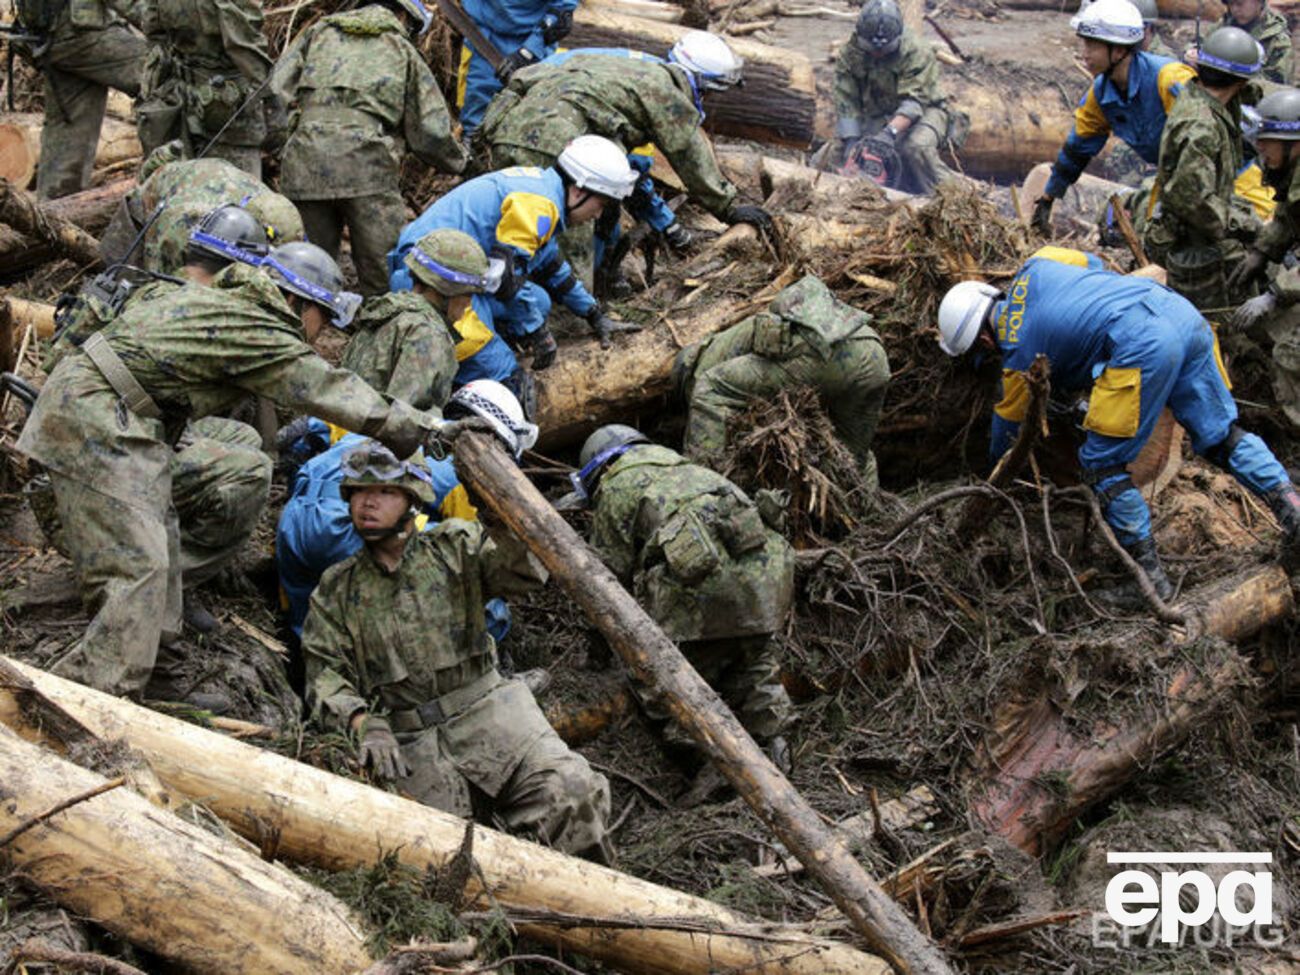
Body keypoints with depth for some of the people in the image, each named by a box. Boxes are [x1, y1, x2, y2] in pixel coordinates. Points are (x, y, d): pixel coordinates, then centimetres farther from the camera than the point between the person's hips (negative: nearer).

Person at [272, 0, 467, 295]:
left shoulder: (320, 31, 22)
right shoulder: (404, 52, 16)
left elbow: (279, 86, 15)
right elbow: (430, 130, 12)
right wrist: (458, 162, 28)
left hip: (304, 166, 3)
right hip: (367, 167, -3)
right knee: (382, 277, 0)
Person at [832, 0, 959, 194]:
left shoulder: (917, 53, -22)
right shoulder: (849, 54, -11)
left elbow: (913, 102, -31)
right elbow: (846, 104, -15)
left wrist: (890, 132, -46)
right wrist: (850, 141, -28)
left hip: (923, 111, -4)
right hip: (877, 117, 4)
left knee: (917, 147, -37)